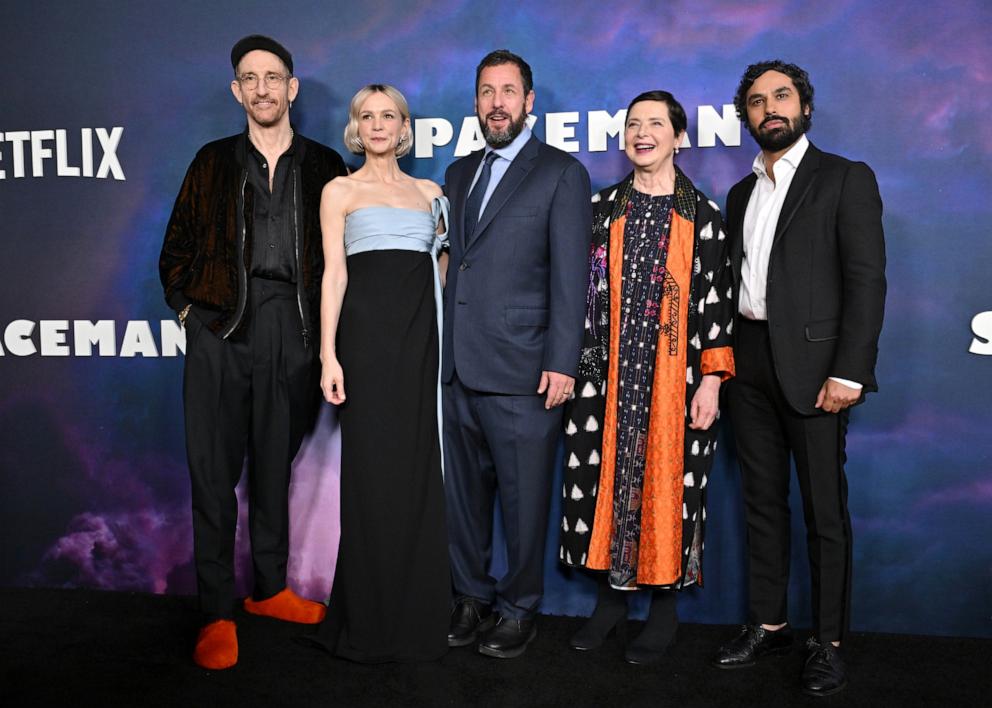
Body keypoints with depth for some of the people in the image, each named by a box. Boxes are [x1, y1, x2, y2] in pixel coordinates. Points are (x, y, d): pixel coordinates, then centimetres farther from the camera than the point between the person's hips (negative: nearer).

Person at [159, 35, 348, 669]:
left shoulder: (325, 167, 11)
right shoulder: (214, 162, 13)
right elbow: (177, 249, 15)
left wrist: (327, 326, 2)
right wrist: (187, 307, 4)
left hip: (293, 329, 0)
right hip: (220, 326, 0)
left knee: (277, 465, 9)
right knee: (214, 468, -1)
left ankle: (270, 588, 24)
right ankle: (218, 612, 8)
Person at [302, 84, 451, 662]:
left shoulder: (429, 193, 18)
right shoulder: (341, 191, 8)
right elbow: (335, 274, -1)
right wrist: (329, 354, -9)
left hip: (422, 335, 3)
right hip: (368, 332, -3)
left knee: (419, 471, 3)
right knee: (373, 470, -2)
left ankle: (418, 615, 15)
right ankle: (371, 621, 10)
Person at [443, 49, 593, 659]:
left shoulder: (562, 173, 1)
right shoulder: (459, 173, 18)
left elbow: (570, 274, -6)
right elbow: (449, 262, 17)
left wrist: (561, 363, -13)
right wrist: (435, 345, 11)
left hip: (521, 370, -5)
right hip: (456, 367, 6)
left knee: (524, 498, 3)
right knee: (464, 493, 13)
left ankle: (519, 609, 20)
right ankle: (472, 597, 28)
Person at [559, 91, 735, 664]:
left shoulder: (703, 214, 2)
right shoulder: (602, 209, 9)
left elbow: (718, 300, -1)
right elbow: (584, 290, 10)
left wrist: (712, 379, -9)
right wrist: (576, 367, 6)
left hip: (676, 378, -2)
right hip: (608, 375, 3)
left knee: (668, 481, 2)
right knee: (605, 476, 5)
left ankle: (665, 605, 18)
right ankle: (613, 593, 23)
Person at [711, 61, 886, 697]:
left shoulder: (846, 179, 0)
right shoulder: (742, 193, 17)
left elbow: (867, 280, -8)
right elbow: (734, 279, 15)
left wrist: (848, 373, -16)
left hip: (812, 365, -5)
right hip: (750, 364, 6)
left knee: (825, 512, 1)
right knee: (763, 502, 12)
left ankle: (829, 643, 14)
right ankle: (768, 623, 24)